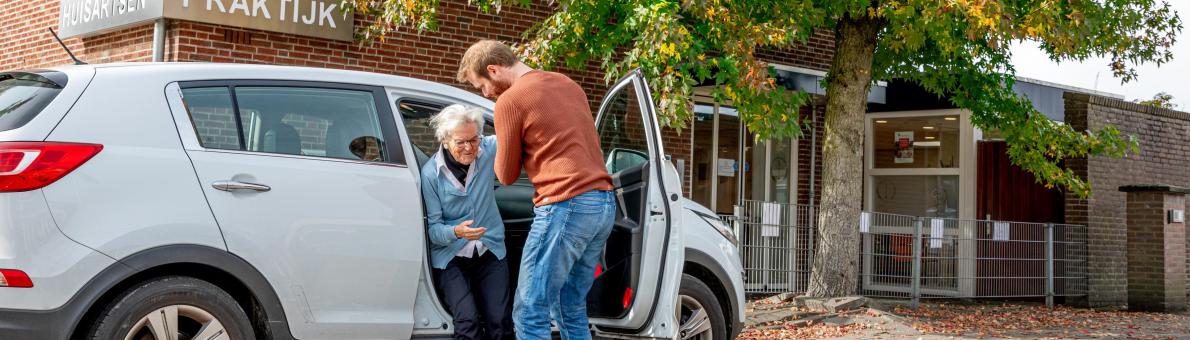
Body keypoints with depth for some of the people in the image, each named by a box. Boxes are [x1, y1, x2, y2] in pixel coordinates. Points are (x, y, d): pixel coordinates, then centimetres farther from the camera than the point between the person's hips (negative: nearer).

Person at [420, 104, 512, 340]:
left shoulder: (489, 150, -5)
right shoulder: (431, 174, -12)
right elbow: (433, 227, -9)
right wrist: (456, 232, -30)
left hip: (490, 252, 2)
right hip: (451, 258, -2)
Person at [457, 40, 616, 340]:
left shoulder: (510, 100, -5)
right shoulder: (567, 84, 19)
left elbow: (507, 175, 4)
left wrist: (503, 147, 21)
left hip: (566, 207, -8)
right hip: (604, 203, 9)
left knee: (529, 313, -5)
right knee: (571, 310, 16)